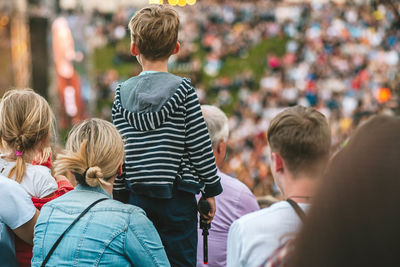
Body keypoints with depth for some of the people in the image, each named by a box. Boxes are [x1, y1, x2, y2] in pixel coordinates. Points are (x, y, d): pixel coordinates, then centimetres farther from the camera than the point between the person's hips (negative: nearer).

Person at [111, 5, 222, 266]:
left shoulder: (123, 92, 2)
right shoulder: (182, 89, -7)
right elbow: (200, 145, -7)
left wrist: (119, 194, 13)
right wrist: (211, 189, 4)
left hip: (138, 196, 3)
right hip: (177, 197, -3)